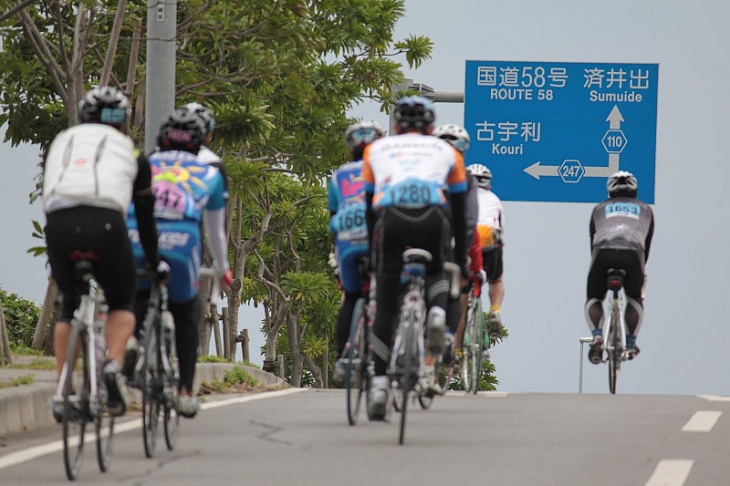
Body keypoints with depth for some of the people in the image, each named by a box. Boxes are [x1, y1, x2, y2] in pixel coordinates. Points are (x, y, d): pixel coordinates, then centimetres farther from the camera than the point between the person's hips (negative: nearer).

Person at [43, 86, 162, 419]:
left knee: (69, 306, 21)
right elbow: (145, 216, 30)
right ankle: (114, 365, -8)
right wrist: (154, 262, 41)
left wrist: (54, 253, 42)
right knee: (122, 304, 18)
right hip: (105, 223, -2)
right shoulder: (130, 153, 25)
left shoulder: (60, 144, 31)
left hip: (59, 224, 2)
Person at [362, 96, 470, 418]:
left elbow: (369, 207, 31)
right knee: (437, 271, 31)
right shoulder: (447, 152, 29)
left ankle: (379, 385, -2)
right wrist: (461, 258, 39)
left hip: (391, 217, 0)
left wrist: (371, 253, 38)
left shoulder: (376, 150, 30)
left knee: (385, 309, 7)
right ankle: (437, 311, -2)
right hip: (432, 218, 0)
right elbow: (459, 212, 32)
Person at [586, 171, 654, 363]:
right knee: (635, 298, 25)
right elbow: (647, 245, 32)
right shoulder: (645, 210, 33)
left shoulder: (600, 208, 33)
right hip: (632, 252, 0)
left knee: (594, 298, 20)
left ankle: (597, 336, -4)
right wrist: (642, 273, 42)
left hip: (604, 251, 0)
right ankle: (631, 343, 11)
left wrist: (598, 265, 40)